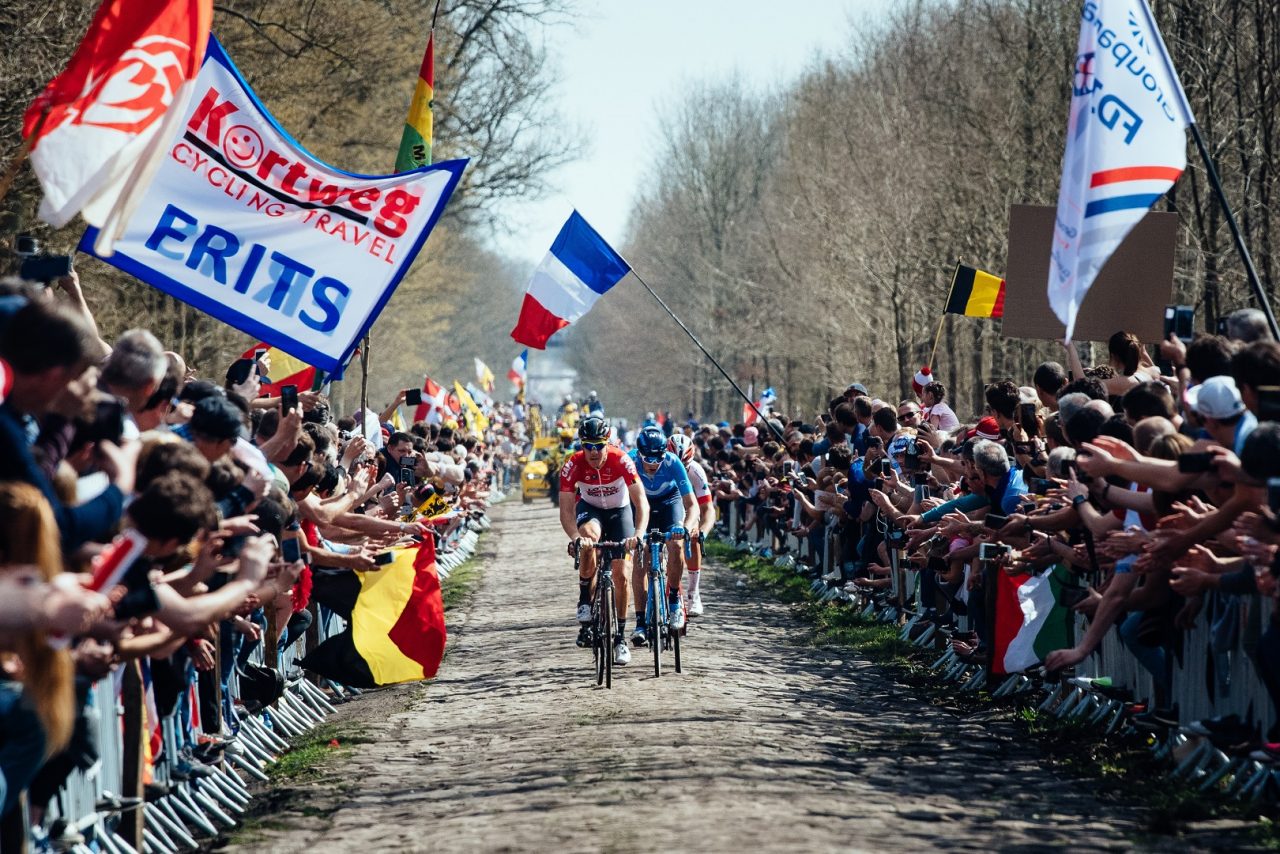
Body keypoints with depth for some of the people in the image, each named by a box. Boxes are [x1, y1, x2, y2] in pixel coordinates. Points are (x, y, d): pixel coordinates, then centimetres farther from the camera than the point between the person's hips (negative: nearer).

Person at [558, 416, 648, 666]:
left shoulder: (621, 461, -30)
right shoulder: (573, 465, -28)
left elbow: (641, 502, -34)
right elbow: (566, 510, -29)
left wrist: (638, 533, -51)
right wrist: (575, 538, -48)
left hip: (620, 510, 0)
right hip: (589, 509, 0)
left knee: (621, 575, -7)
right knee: (588, 538, -35)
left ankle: (620, 636, 7)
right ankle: (585, 602, -17)